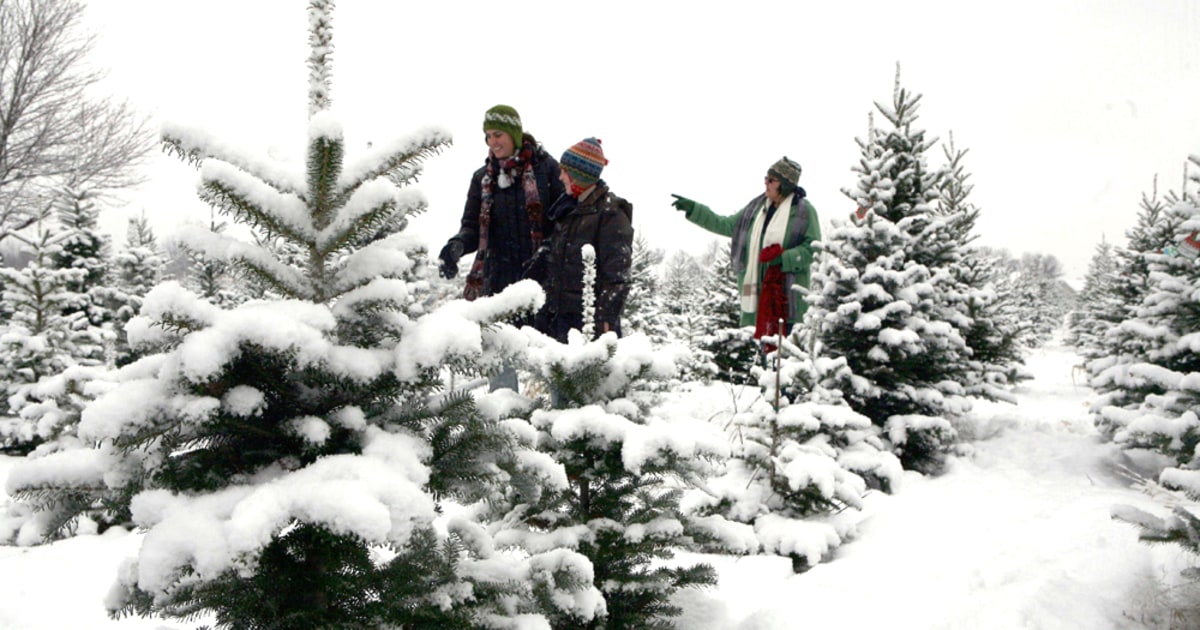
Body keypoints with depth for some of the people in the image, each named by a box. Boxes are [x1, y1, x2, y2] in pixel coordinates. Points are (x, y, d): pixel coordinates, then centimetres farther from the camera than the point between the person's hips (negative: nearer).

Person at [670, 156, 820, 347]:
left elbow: (814, 247, -6)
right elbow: (726, 225, 21)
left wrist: (783, 258, -17)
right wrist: (693, 210, 16)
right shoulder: (757, 207, 15)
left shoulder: (803, 210, -3)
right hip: (757, 289, 6)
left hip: (788, 292, -6)